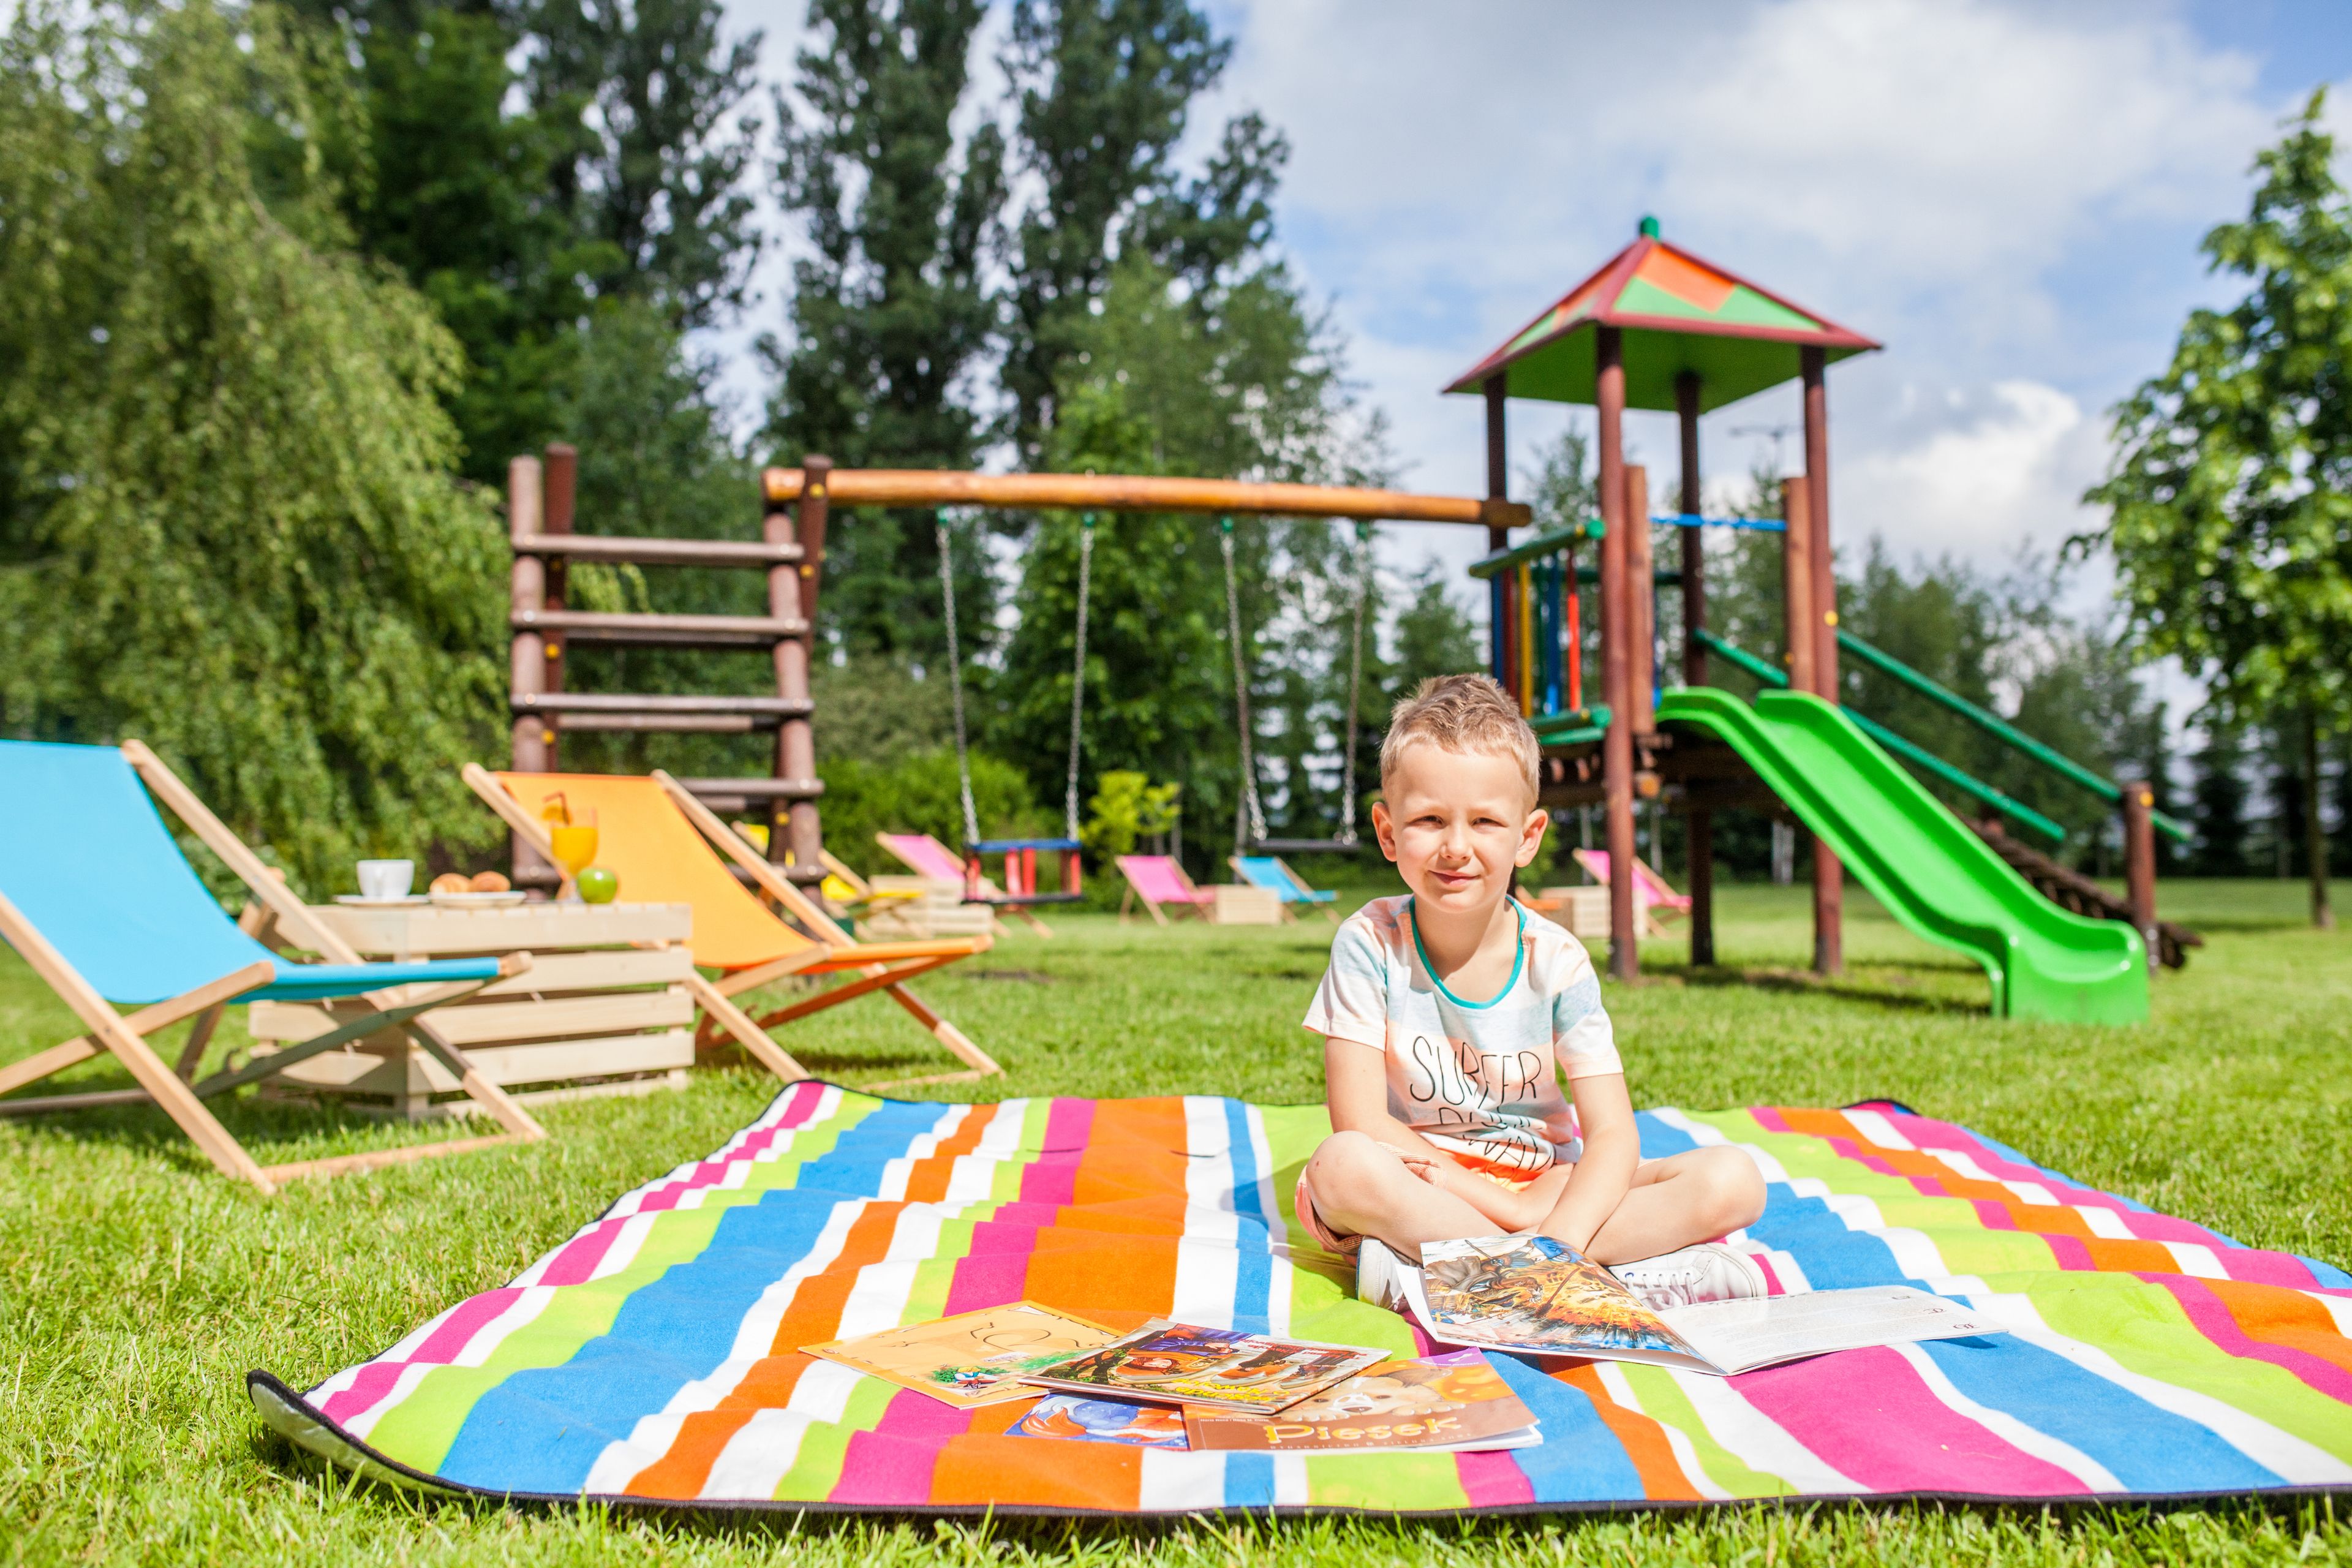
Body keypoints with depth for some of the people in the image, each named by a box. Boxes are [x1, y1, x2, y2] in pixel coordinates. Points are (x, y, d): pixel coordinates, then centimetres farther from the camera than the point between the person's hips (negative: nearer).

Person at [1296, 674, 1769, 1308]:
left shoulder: (1557, 962, -7)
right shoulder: (1370, 944, -12)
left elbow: (1613, 1135, -12)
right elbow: (1360, 1123, -17)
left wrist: (1556, 1240, -32)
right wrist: (1510, 1209, -22)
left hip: (1546, 1182, 3)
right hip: (1418, 1184, -2)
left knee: (1734, 1179, -17)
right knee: (1341, 1167, -36)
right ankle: (1625, 1277, -30)